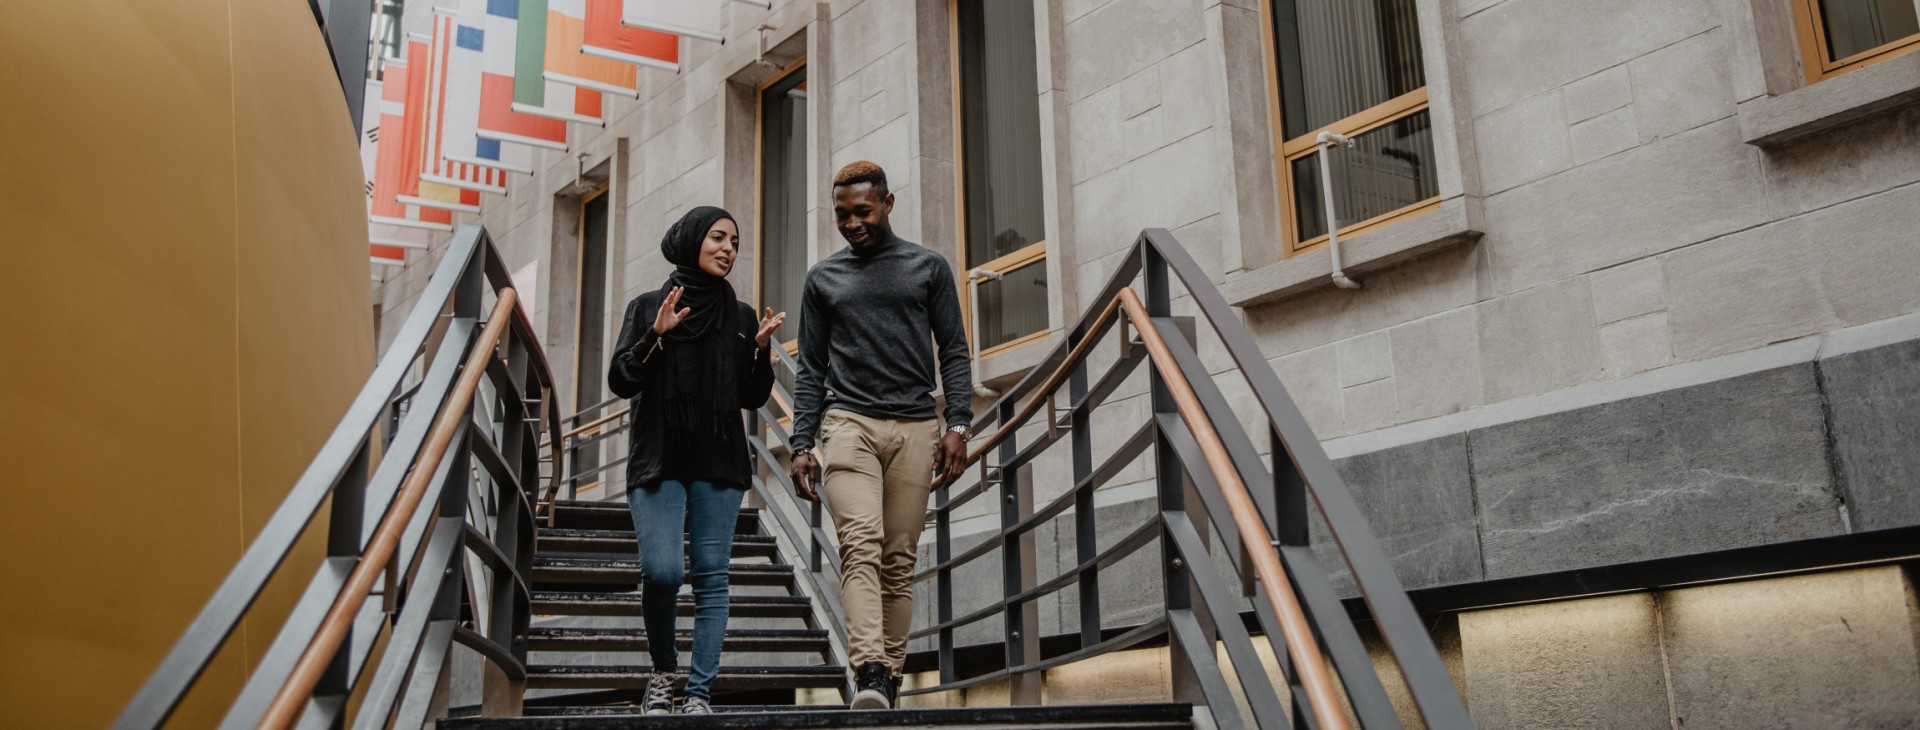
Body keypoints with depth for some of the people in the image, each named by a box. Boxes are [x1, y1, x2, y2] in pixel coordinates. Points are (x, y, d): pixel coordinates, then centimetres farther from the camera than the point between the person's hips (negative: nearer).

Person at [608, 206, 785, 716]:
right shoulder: (648, 307, 9)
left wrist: (759, 349, -5)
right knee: (662, 572, -15)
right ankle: (663, 671, 10)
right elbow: (620, 381, 0)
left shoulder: (740, 316, 12)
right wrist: (656, 336, -12)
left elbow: (753, 398, 10)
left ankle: (700, 693, 1)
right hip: (658, 463, -2)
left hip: (720, 466, 2)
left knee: (712, 577, -4)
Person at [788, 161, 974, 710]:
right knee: (861, 544, -18)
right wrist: (801, 444, 6)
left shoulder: (929, 268, 13)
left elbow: (954, 352, 10)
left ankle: (891, 675, 6)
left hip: (915, 428, 0)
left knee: (899, 559, 0)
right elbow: (811, 369, 15)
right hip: (849, 422, 0)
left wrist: (958, 423, -3)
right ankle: (869, 672, -27)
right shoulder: (823, 279, 16)